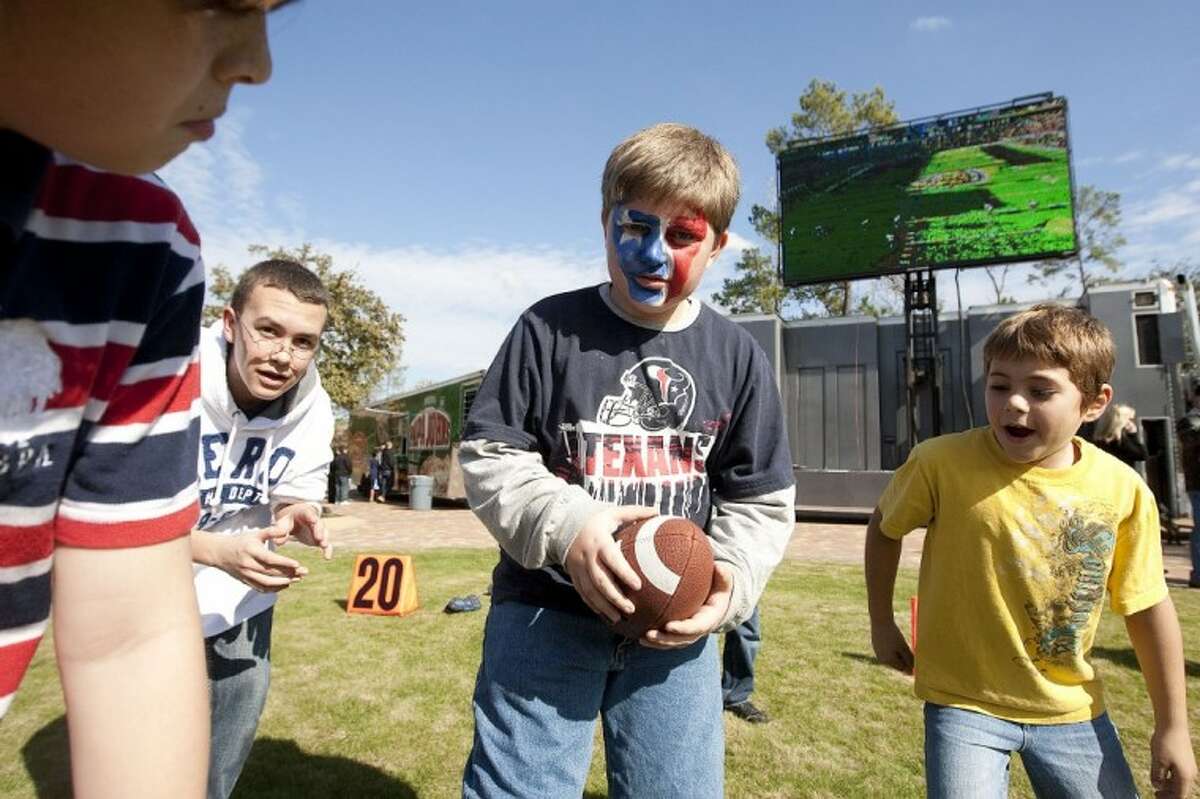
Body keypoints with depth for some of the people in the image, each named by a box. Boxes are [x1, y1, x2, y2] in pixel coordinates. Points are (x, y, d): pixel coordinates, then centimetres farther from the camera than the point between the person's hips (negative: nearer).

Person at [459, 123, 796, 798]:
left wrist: (729, 582, -11)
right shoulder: (550, 328, -4)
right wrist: (566, 527, -20)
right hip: (546, 611, -2)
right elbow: (489, 455, -4)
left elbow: (762, 501, 6)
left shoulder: (738, 357, 2)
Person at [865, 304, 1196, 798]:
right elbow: (884, 528, -3)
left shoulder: (1124, 490, -12)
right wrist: (882, 624, 2)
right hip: (965, 704, -3)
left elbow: (1148, 607, 0)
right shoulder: (942, 463, -21)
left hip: (1073, 709, 4)